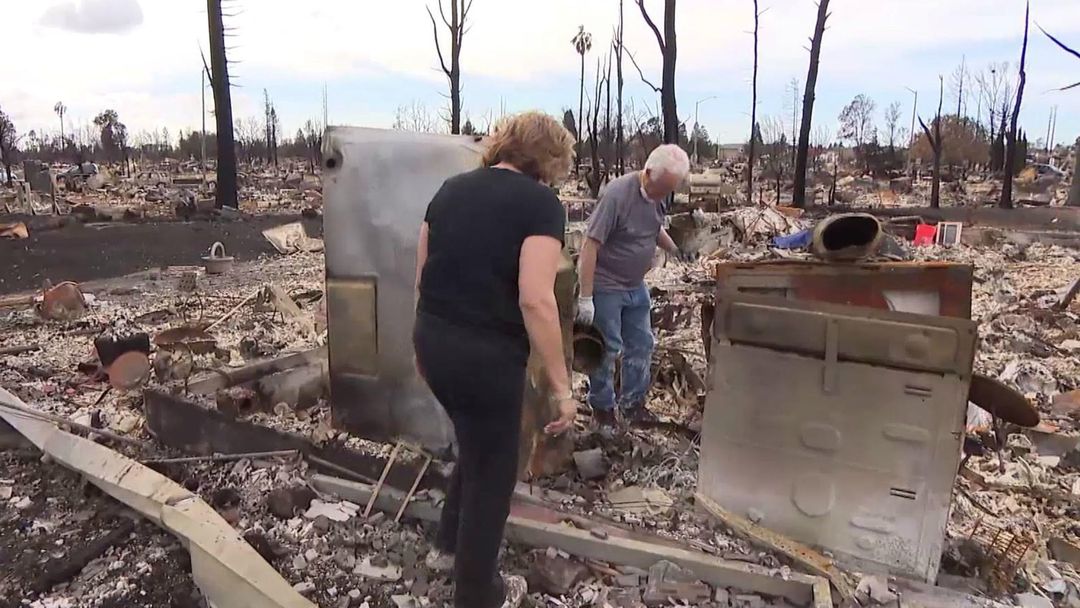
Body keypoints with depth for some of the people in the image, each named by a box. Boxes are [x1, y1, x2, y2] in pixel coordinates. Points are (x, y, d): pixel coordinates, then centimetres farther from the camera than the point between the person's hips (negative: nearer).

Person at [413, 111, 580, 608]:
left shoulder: (451, 189, 9)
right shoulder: (541, 204, -11)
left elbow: (422, 276, 12)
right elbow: (535, 300, -20)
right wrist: (561, 386, -14)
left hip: (432, 341, 7)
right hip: (486, 354, -7)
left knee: (477, 446, 30)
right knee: (492, 470, 13)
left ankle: (447, 545, 46)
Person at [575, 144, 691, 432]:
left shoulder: (657, 194, -1)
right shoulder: (616, 194, -25)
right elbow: (590, 245, -25)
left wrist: (675, 249, 1)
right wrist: (585, 297, -24)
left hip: (636, 286, 8)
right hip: (606, 286, -8)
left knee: (641, 345, 14)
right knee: (607, 350, 3)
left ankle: (633, 404, 30)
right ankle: (602, 409, 21)